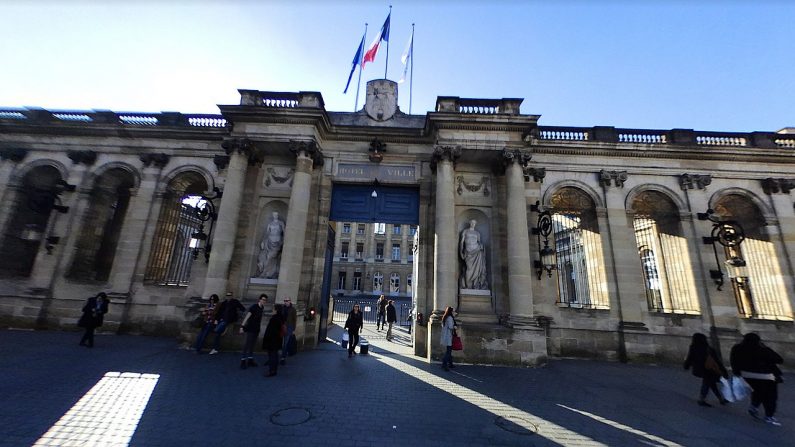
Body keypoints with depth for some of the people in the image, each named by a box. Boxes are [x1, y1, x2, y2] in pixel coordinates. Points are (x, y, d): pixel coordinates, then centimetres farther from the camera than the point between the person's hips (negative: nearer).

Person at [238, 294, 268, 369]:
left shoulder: (262, 307, 4)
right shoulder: (254, 306, -17)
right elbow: (247, 316, -23)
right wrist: (242, 326, -30)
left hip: (257, 329, 7)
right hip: (250, 328, -7)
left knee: (252, 345, 13)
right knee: (247, 344, -5)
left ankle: (250, 360, 21)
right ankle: (243, 361, 3)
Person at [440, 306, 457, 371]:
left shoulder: (444, 317, 11)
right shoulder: (450, 318, -15)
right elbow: (450, 327, -21)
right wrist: (454, 327, -1)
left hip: (444, 336, 9)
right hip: (448, 336, -9)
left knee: (449, 350, 18)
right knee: (448, 351, -6)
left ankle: (450, 363, 26)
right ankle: (444, 364, -7)